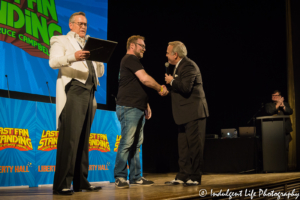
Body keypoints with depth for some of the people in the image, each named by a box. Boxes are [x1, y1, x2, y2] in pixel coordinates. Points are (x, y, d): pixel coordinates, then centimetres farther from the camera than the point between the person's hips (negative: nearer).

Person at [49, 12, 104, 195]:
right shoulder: (61, 41, 11)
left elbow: (100, 72, 22)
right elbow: (54, 62, -9)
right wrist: (72, 57, -27)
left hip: (89, 93, 6)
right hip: (73, 91, -6)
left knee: (83, 139, 6)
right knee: (70, 137, -14)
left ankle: (81, 182, 10)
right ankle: (62, 184, -13)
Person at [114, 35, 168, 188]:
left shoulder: (133, 61, 26)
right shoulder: (130, 59, -6)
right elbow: (145, 79, -17)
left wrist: (146, 105, 23)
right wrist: (160, 88, -2)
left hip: (137, 108, 11)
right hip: (129, 108, -11)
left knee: (136, 144, 8)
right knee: (127, 143, -11)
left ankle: (135, 177, 11)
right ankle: (120, 177, -7)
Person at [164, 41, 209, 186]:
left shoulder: (189, 66, -14)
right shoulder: (179, 66, 19)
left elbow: (185, 88, -26)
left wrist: (172, 81, -12)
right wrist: (171, 82, 8)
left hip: (194, 113, -10)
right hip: (185, 114, 10)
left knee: (194, 145, -4)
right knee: (183, 146, 12)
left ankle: (194, 177, 3)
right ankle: (183, 176, 18)